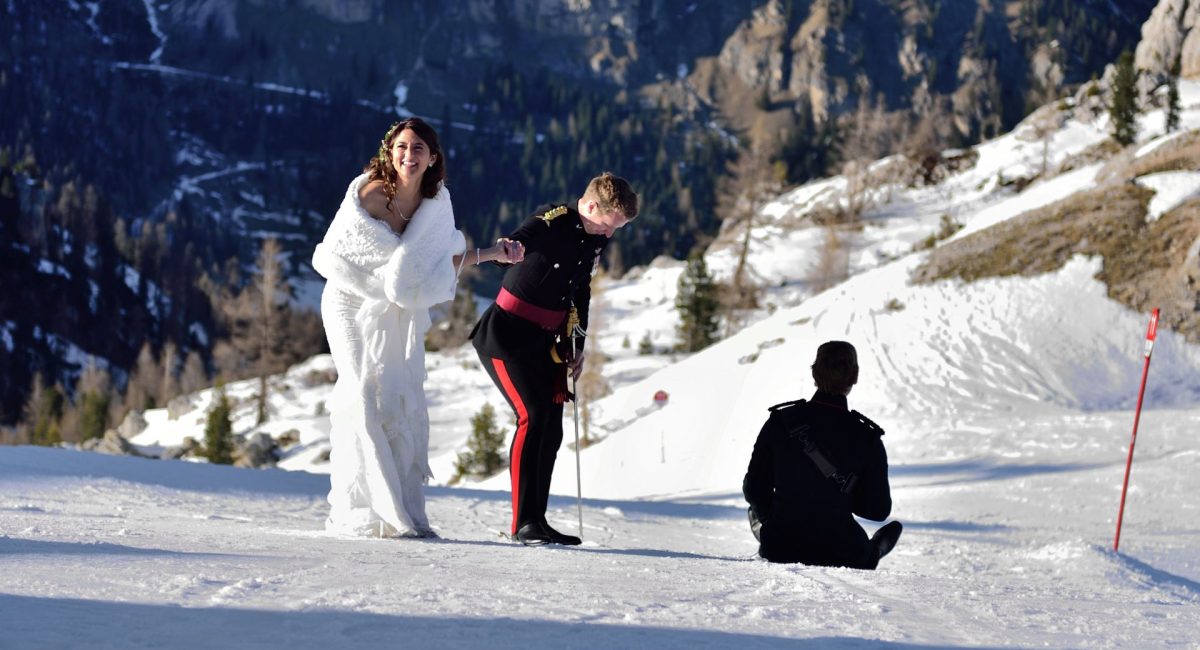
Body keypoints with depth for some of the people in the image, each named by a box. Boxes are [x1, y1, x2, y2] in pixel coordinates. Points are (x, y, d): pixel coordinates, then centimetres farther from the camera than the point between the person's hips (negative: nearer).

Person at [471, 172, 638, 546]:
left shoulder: (596, 240, 6)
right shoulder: (553, 222, -20)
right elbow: (521, 240, -42)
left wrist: (578, 343, 17)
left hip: (544, 343, 9)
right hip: (507, 335, -9)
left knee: (551, 429, 6)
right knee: (533, 415, -19)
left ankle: (536, 522, 14)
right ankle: (524, 521, -17)